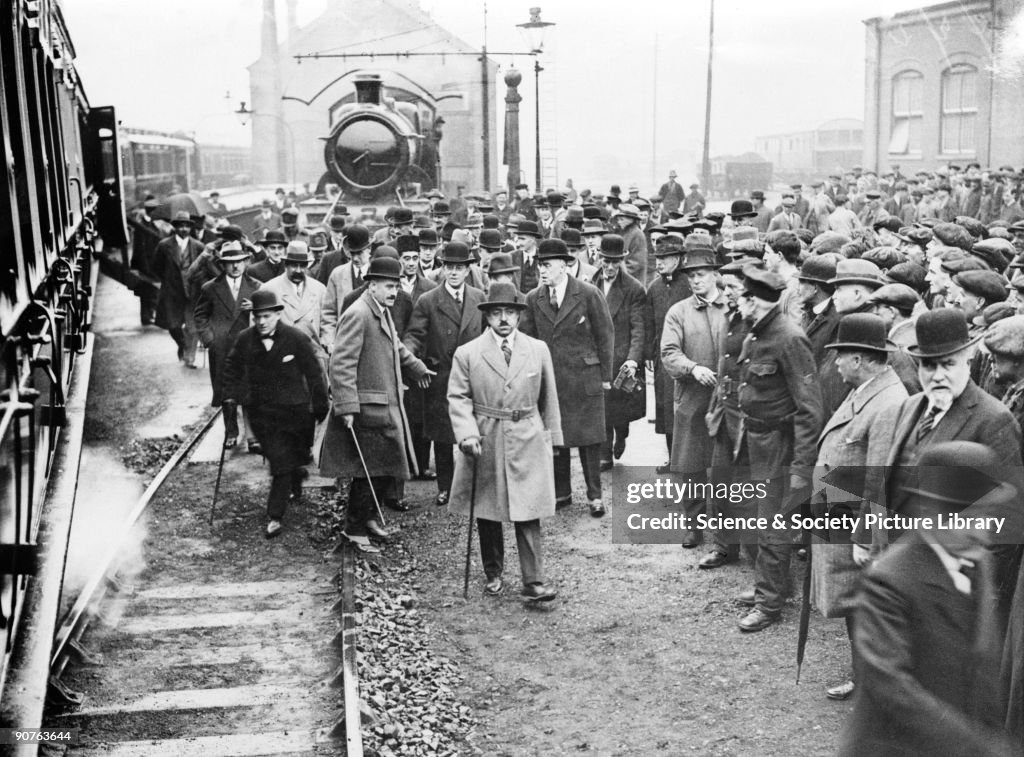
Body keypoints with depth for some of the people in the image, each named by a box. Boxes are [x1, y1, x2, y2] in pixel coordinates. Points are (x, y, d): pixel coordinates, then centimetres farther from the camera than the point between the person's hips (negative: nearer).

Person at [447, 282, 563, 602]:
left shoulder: (538, 350, 5)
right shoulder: (467, 354, -1)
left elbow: (548, 398, 11)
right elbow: (458, 398, -3)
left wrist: (551, 437, 10)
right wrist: (468, 434, -16)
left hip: (527, 442, 0)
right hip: (484, 444, 0)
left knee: (528, 515, -4)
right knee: (486, 515, 10)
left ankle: (533, 583, -1)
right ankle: (493, 575, 26)